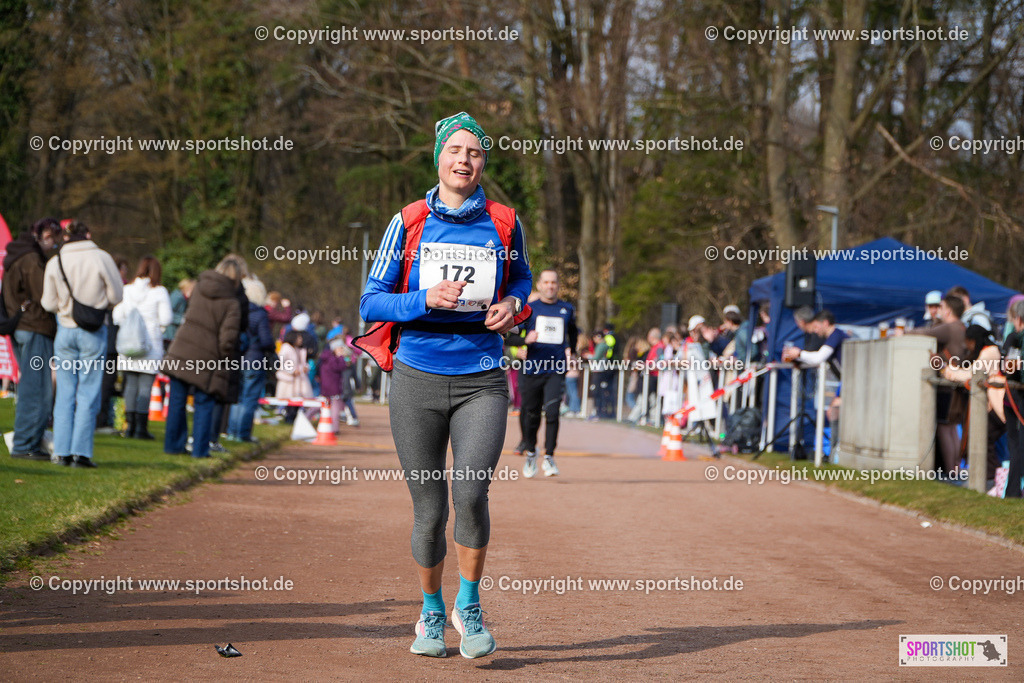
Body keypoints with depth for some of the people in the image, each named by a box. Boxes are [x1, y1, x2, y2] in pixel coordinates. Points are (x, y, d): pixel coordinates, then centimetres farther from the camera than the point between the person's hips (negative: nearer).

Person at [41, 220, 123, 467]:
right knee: (88, 393, 2)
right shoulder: (101, 258, -8)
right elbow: (116, 296, -3)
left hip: (65, 331, 2)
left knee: (65, 392, 9)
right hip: (94, 333, -2)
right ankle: (81, 452, -1)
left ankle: (62, 451, 7)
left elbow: (49, 303, 0)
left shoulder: (55, 263, -2)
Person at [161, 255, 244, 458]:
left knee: (177, 401, 11)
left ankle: (173, 444, 18)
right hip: (205, 359, -4)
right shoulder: (231, 304, -10)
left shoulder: (199, 287, 6)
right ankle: (200, 448, 8)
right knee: (204, 403, 7)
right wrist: (225, 363, 1)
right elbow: (227, 340, -13)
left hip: (180, 353, 5)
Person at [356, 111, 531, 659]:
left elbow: (520, 280, 22)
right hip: (418, 378, 0)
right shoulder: (409, 223, 2)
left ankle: (468, 606, 3)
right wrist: (425, 300, -15)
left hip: (481, 381, 0)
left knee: (470, 493, -19)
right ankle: (431, 613, 26)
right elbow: (371, 303, 2)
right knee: (429, 511, 3)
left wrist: (512, 305, -1)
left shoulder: (503, 224, 5)